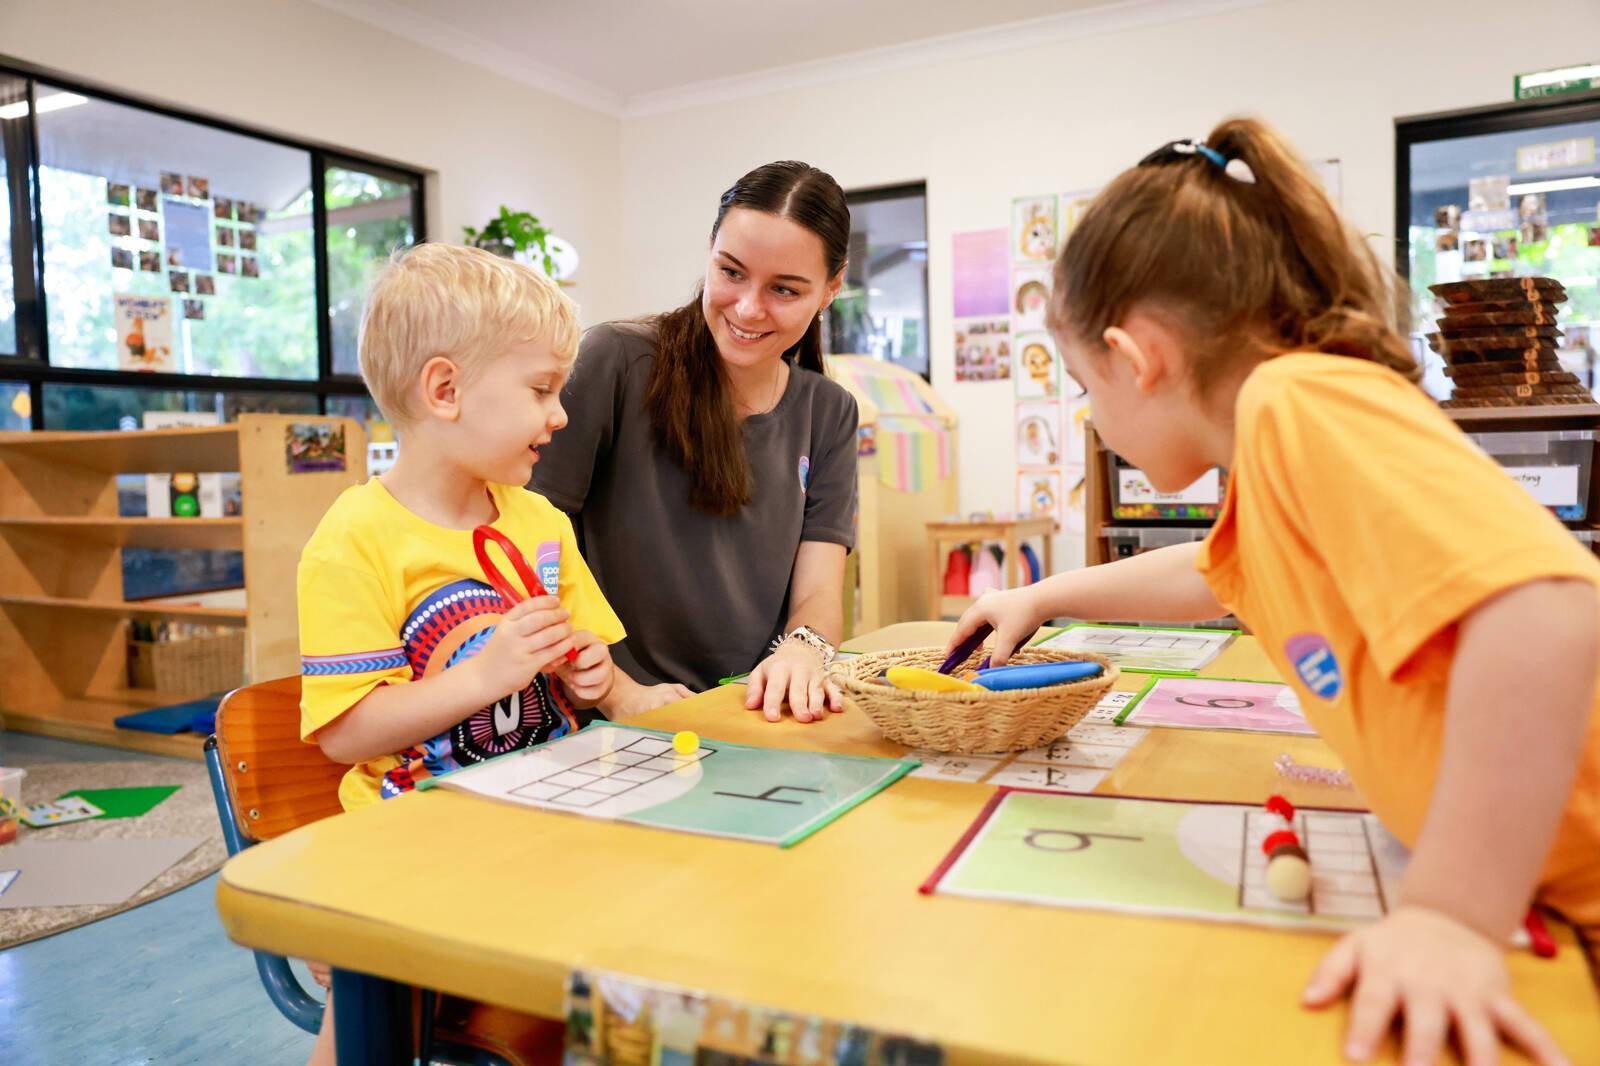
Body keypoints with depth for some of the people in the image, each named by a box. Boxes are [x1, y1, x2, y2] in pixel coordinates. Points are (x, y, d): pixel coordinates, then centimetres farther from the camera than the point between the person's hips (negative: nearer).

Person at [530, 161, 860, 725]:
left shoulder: (829, 414, 9)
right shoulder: (615, 362, -8)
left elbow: (818, 593, 2)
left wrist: (803, 651, -20)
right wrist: (614, 693, -17)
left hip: (758, 719, 4)